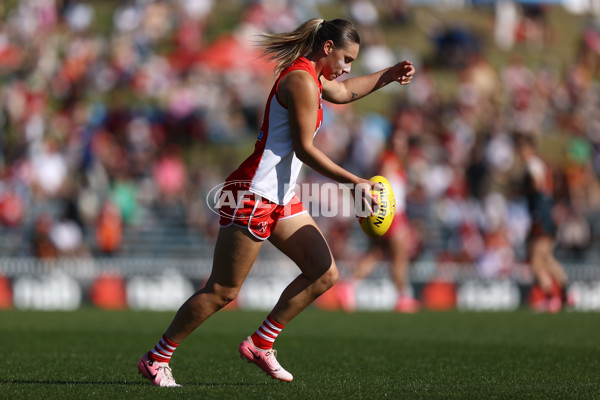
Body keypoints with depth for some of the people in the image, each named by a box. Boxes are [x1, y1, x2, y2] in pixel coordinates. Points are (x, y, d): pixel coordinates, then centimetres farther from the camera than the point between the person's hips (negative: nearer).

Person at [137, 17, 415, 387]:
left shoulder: (310, 76, 16)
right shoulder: (301, 80, -15)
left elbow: (344, 91, 39)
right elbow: (304, 148, -19)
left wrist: (389, 75, 28)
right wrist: (355, 182, -18)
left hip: (281, 198, 10)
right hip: (254, 194, -10)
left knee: (324, 274, 4)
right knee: (223, 290, -5)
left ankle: (260, 345, 10)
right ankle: (156, 359, 5)